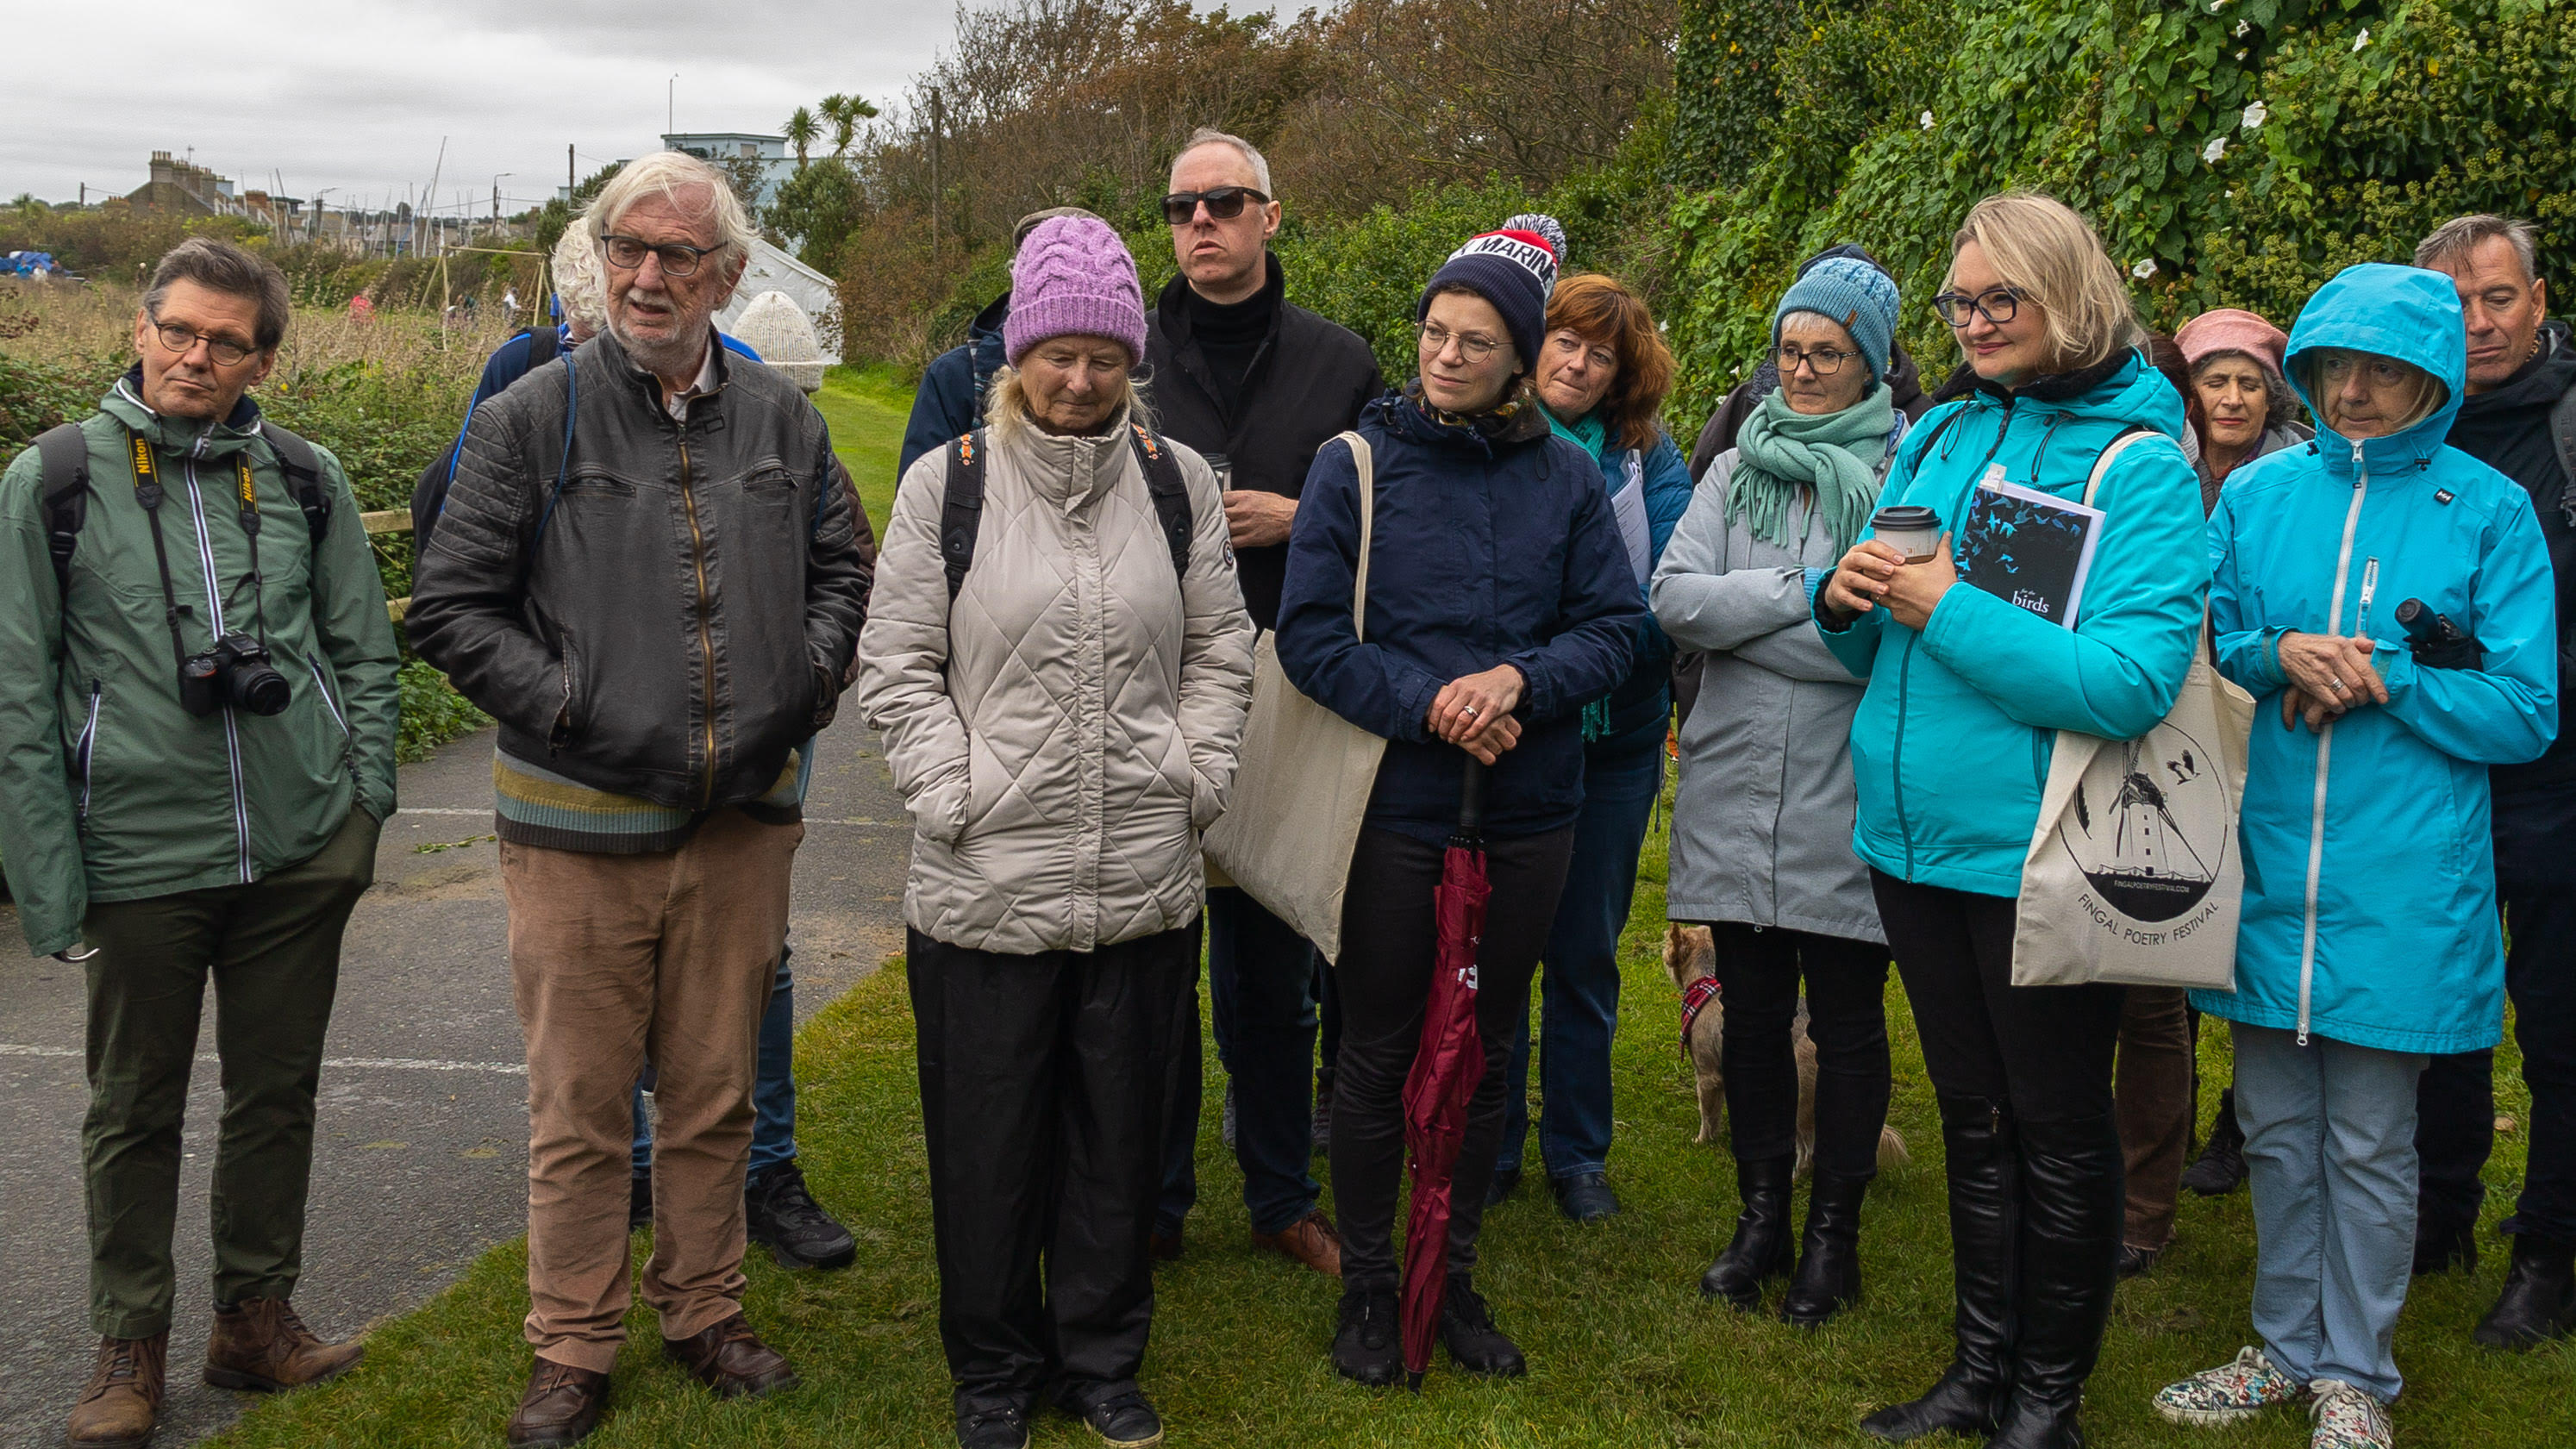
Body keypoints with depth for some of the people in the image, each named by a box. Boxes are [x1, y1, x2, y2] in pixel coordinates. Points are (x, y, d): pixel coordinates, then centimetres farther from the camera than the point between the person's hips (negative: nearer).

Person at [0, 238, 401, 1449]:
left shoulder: (305, 479, 4)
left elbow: (365, 653, 12)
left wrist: (363, 805, 3)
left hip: (300, 850, 2)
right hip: (139, 858, -2)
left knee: (277, 1094, 12)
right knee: (135, 1112, 11)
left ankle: (257, 1320, 28)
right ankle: (129, 1348, 25)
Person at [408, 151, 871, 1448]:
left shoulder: (783, 420, 7)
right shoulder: (532, 422, -4)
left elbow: (841, 573, 17)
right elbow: (450, 608, -3)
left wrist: (801, 687, 2)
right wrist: (576, 710, -12)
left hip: (742, 818, 3)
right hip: (580, 824, -3)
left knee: (716, 1094, 15)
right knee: (580, 1108, 6)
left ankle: (705, 1313, 32)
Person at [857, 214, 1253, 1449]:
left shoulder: (1177, 480, 6)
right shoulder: (947, 481, -1)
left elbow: (1221, 649, 11)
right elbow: (896, 664, 1)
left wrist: (1193, 771, 1)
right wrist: (953, 791, -8)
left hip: (1145, 883, 2)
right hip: (985, 886, -2)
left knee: (1120, 1136, 14)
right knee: (989, 1143, 9)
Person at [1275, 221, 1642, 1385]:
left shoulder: (1567, 478, 2)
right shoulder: (1357, 463, -5)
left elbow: (1614, 626, 1)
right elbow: (1309, 636, -8)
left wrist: (1520, 678, -18)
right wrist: (1428, 704, -20)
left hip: (1527, 812, 3)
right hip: (1393, 809, -2)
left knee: (1485, 1051, 14)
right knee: (1378, 1053, 8)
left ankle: (1455, 1276, 31)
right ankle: (1366, 1282, 25)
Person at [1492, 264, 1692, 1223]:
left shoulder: (1647, 461, 3)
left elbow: (1666, 598, -7)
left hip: (1612, 738, 1)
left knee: (1586, 957, 10)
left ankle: (1578, 1153, 24)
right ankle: (1492, 1145, 23)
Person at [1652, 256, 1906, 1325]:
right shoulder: (1737, 467, 11)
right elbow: (1675, 597, -2)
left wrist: (1746, 617, -13)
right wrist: (1809, 595, -12)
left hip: (1848, 790, -4)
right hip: (1735, 785, 4)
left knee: (1847, 1015, 8)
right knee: (1752, 1009, 12)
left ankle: (1834, 1233, 22)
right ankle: (1762, 1216, 27)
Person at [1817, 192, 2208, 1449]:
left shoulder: (2139, 464, -12)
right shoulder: (1934, 440, 7)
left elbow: (2132, 680, -23)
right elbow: (1874, 654, 14)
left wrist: (1948, 609, -24)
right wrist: (1849, 600, -9)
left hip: (2039, 858, -6)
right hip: (1915, 836, 6)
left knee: (2058, 1130, 10)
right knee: (1973, 1116, 18)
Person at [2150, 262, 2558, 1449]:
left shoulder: (2487, 511, -2)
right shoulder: (2257, 495, 6)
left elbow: (2526, 714, -3)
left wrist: (2385, 676, -15)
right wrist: (2277, 655, -10)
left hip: (2399, 893, -3)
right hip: (2267, 871, 3)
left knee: (2369, 1143, 6)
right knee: (2275, 1128, 13)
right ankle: (2288, 1345, 31)